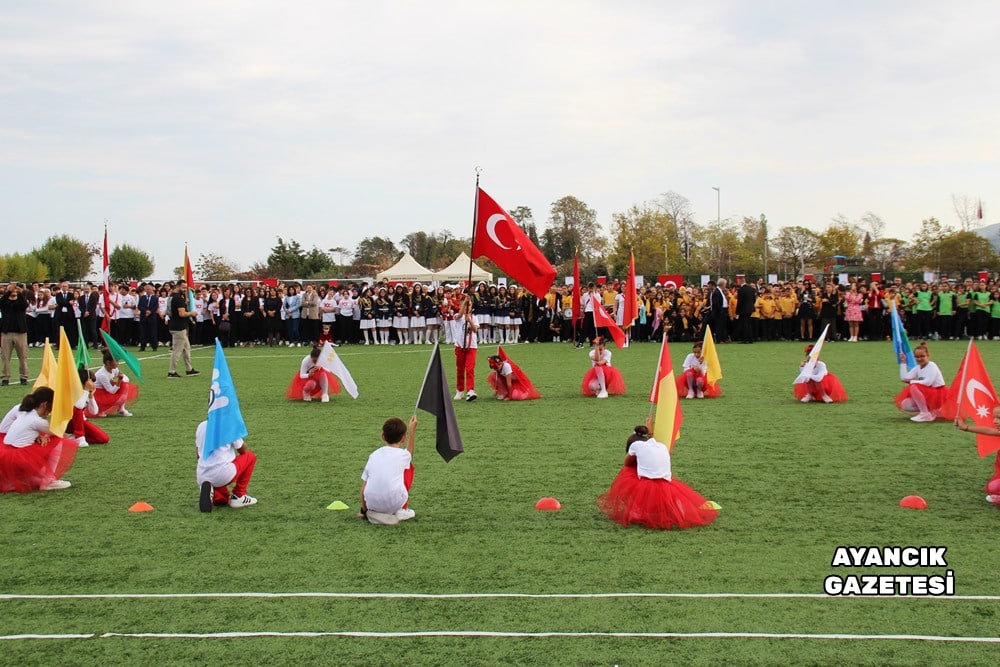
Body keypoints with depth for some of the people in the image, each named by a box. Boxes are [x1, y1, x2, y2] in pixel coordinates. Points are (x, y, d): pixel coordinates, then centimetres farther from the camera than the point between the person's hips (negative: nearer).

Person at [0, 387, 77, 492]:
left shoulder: (24, 415, 15)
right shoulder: (38, 421, -10)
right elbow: (57, 434, 6)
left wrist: (40, 436, 1)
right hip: (18, 459, -9)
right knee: (59, 444, -1)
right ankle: (48, 481, -2)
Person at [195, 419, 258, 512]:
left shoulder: (201, 426, 12)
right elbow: (243, 451, 6)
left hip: (202, 477, 6)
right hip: (223, 475, -6)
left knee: (222, 500, 34)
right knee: (251, 456, 17)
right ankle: (238, 496, 12)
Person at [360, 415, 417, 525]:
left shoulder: (374, 454, 15)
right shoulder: (403, 454, 9)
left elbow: (363, 489, 14)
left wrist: (364, 510, 28)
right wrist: (412, 431, 48)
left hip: (372, 503, 3)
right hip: (395, 503, -3)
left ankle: (373, 514, 14)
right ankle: (402, 511, 22)